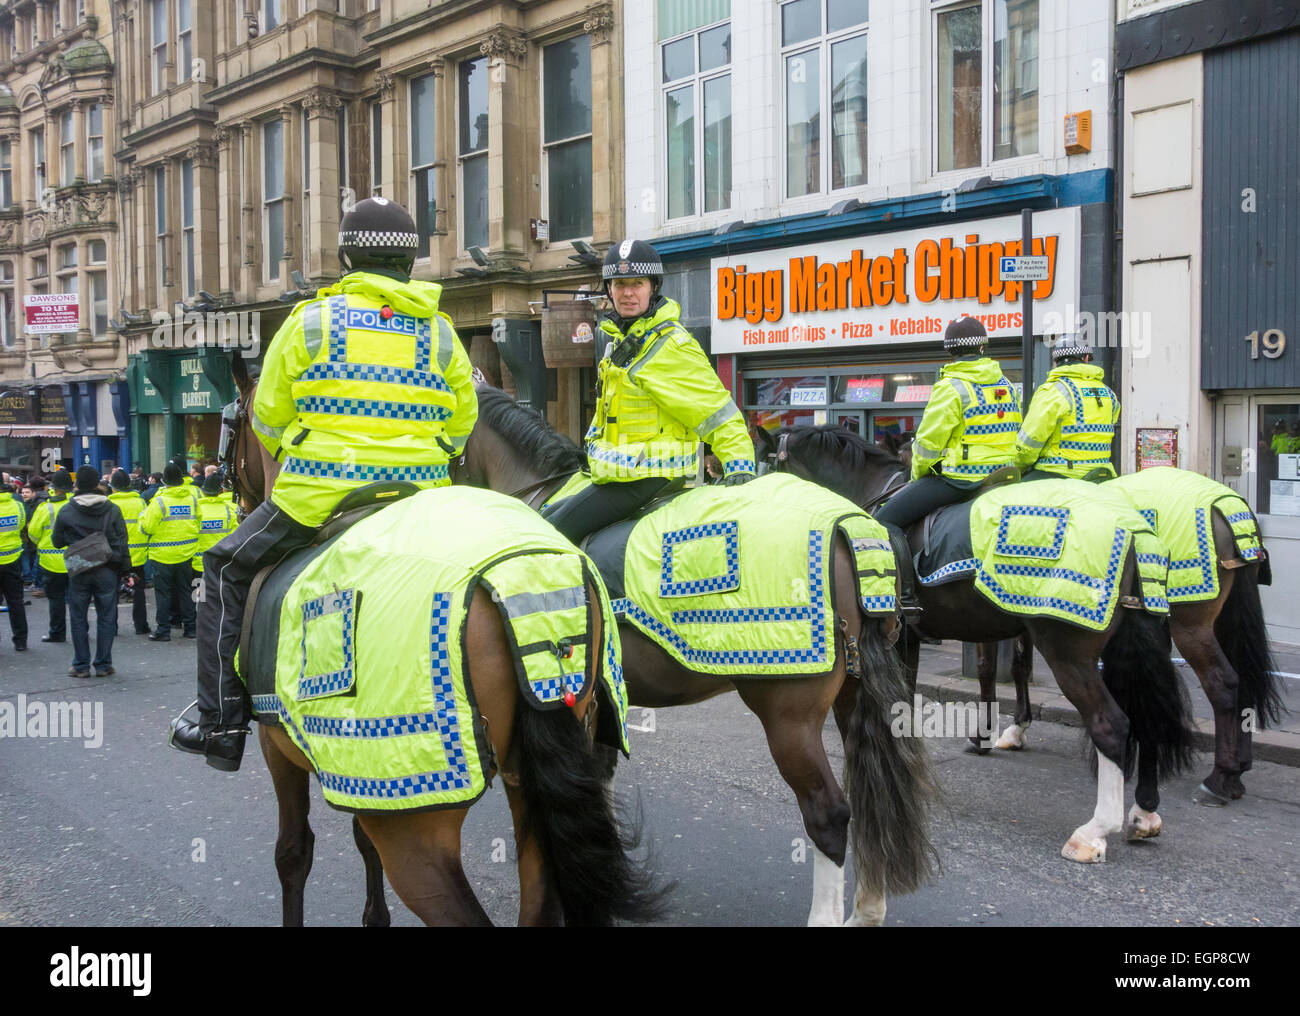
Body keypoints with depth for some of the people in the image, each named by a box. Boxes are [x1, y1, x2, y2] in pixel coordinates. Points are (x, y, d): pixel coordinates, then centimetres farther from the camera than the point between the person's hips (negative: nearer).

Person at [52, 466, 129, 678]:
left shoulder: (66, 513, -5)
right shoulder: (113, 510, -4)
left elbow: (57, 541, 5)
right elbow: (122, 543, -2)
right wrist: (125, 569, 4)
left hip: (78, 573, 0)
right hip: (106, 572, 0)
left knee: (79, 619, 9)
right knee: (106, 618, 7)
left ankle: (81, 666, 13)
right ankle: (103, 665, 10)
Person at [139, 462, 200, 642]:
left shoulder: (159, 501, -14)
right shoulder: (192, 497, -1)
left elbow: (146, 527, -11)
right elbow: (198, 521, 8)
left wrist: (143, 515, 8)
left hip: (163, 555, -4)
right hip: (186, 553, 4)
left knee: (163, 593, 4)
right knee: (185, 590, 13)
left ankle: (163, 630, 6)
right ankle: (190, 627, 16)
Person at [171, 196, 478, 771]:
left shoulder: (310, 321, -1)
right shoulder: (441, 333, 7)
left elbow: (267, 421, 4)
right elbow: (461, 427, 11)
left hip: (317, 501, -3)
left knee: (227, 571, 18)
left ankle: (222, 726, 16)